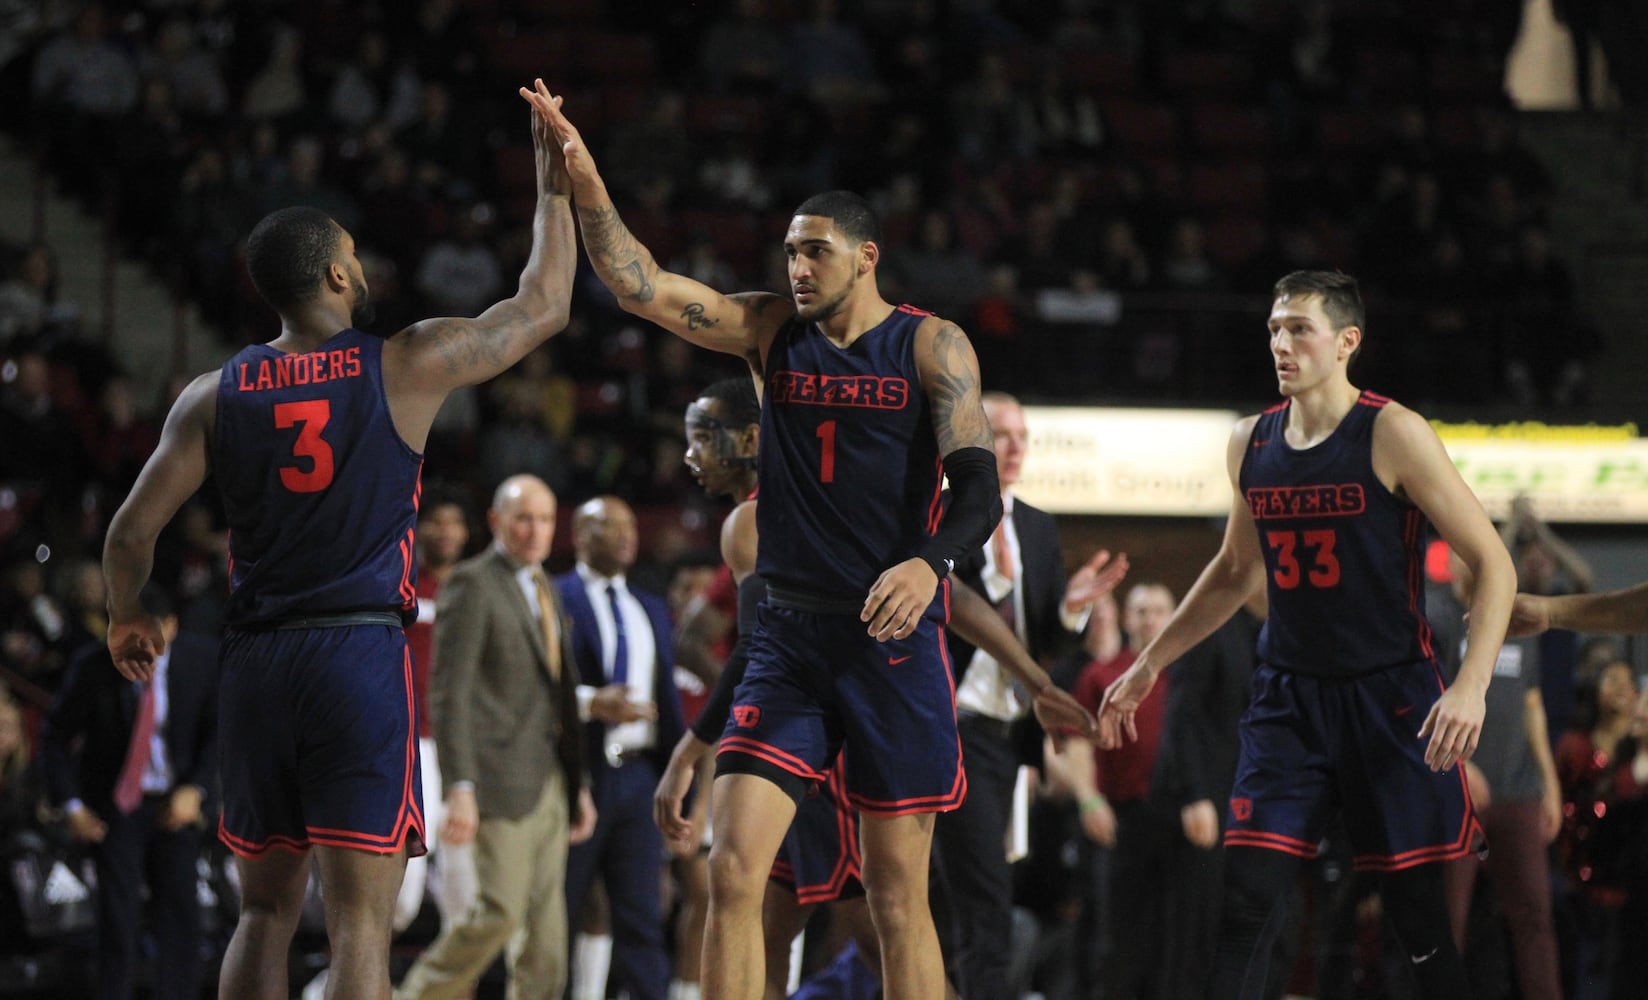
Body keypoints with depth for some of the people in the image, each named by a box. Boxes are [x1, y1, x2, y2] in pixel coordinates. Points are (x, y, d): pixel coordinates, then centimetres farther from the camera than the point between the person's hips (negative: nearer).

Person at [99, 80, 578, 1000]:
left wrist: (128, 616, 25)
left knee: (266, 912, 15)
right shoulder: (408, 367, -1)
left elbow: (132, 531, 5)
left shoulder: (216, 397, 6)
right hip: (362, 654, -4)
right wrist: (555, 187, 22)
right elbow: (544, 307, 10)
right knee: (361, 922, -6)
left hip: (256, 664, 4)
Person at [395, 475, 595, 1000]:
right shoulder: (472, 583, -7)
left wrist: (578, 786, 20)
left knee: (545, 921, 3)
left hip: (550, 778, 8)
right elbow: (448, 692, -13)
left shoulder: (545, 590, 19)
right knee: (498, 910, -14)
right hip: (501, 774, -8)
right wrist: (460, 788, -21)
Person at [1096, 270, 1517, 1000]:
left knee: (1417, 907, 0)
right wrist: (1150, 664, 21)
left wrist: (1471, 686, -23)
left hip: (1391, 694, -4)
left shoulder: (1392, 434, -10)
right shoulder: (1251, 443, 6)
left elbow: (1492, 564, -11)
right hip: (1288, 696, 4)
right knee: (1248, 898, -7)